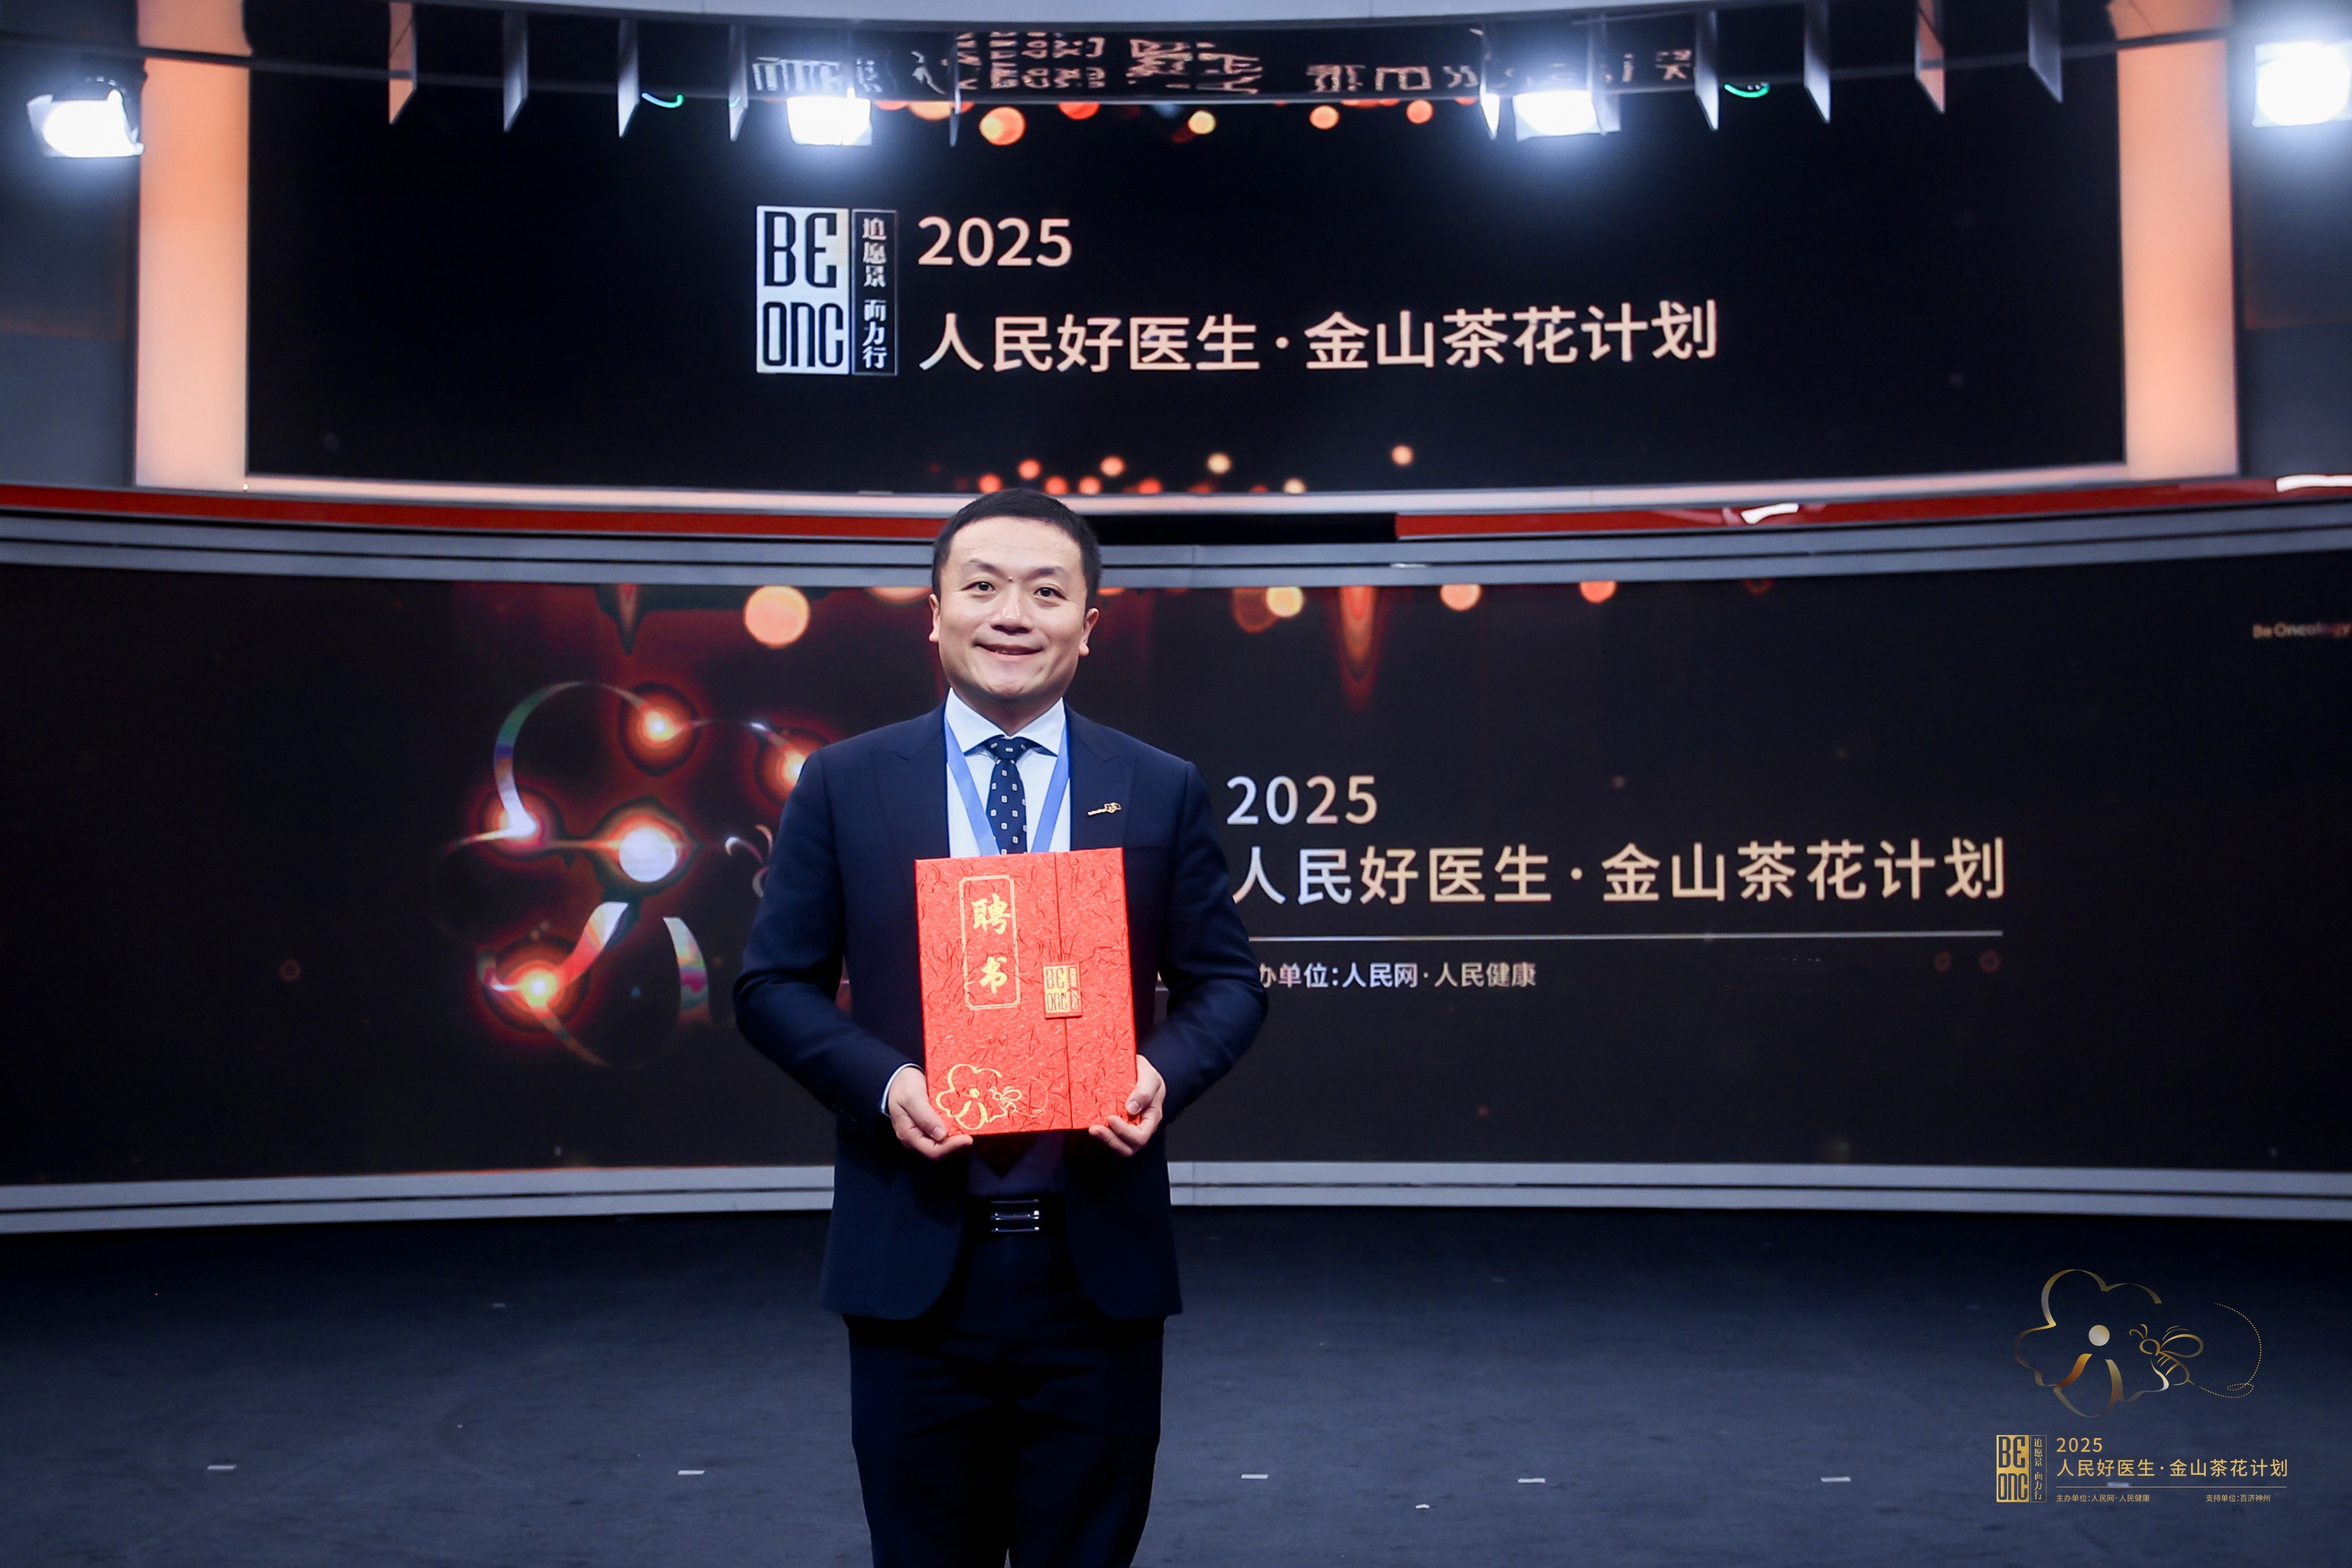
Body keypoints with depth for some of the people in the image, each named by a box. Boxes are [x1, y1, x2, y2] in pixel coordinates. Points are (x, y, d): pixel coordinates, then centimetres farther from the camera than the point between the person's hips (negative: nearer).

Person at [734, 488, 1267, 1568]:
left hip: (1099, 1263, 1)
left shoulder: (1162, 792, 4)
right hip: (914, 1263, 0)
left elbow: (1226, 983, 7)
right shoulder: (843, 784, 2)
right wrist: (881, 1080, -15)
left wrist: (1164, 1073, -14)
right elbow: (773, 984, 3)